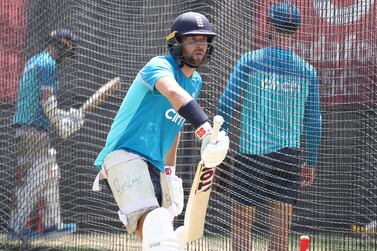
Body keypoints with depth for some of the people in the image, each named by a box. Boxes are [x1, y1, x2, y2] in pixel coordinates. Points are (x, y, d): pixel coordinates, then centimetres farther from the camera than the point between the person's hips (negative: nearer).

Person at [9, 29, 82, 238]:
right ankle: (17, 226, -12)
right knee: (36, 178, -10)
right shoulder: (48, 64, -9)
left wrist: (67, 115, 21)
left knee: (51, 174, 15)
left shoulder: (33, 62, 22)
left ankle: (52, 223, 18)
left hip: (23, 125, 10)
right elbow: (47, 99, -17)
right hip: (35, 128, -10)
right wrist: (61, 125, -13)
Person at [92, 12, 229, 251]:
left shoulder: (196, 81, 16)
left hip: (155, 164, 10)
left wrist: (170, 170, 24)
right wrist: (205, 130, -51)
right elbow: (174, 93, -37)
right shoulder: (160, 66, -13)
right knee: (150, 219, -33)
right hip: (124, 155, -10)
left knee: (164, 230, 14)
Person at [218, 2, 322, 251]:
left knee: (241, 224, 7)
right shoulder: (307, 71, 6)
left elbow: (226, 105, -5)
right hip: (288, 153, 2)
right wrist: (311, 163, 18)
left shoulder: (249, 61, -1)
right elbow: (313, 122, 9)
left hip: (250, 151, -2)